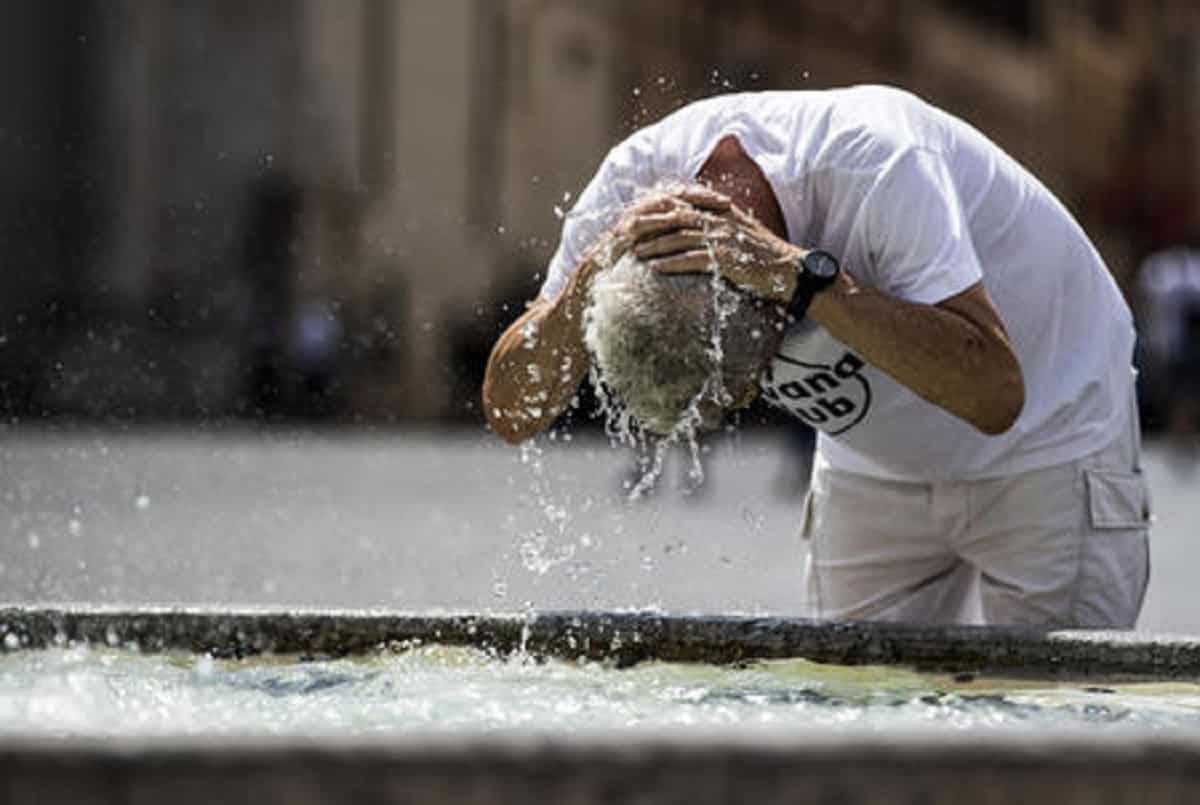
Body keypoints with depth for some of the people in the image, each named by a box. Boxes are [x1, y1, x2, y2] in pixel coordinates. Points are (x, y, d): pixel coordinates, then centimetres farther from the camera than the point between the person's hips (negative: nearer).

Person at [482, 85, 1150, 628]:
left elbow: (994, 394, -44)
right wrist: (593, 276, -37)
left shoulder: (877, 162, -36)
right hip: (875, 469, 5)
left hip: (1050, 447, -5)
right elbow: (512, 415, -19)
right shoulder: (637, 179, -22)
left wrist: (799, 273, -49)